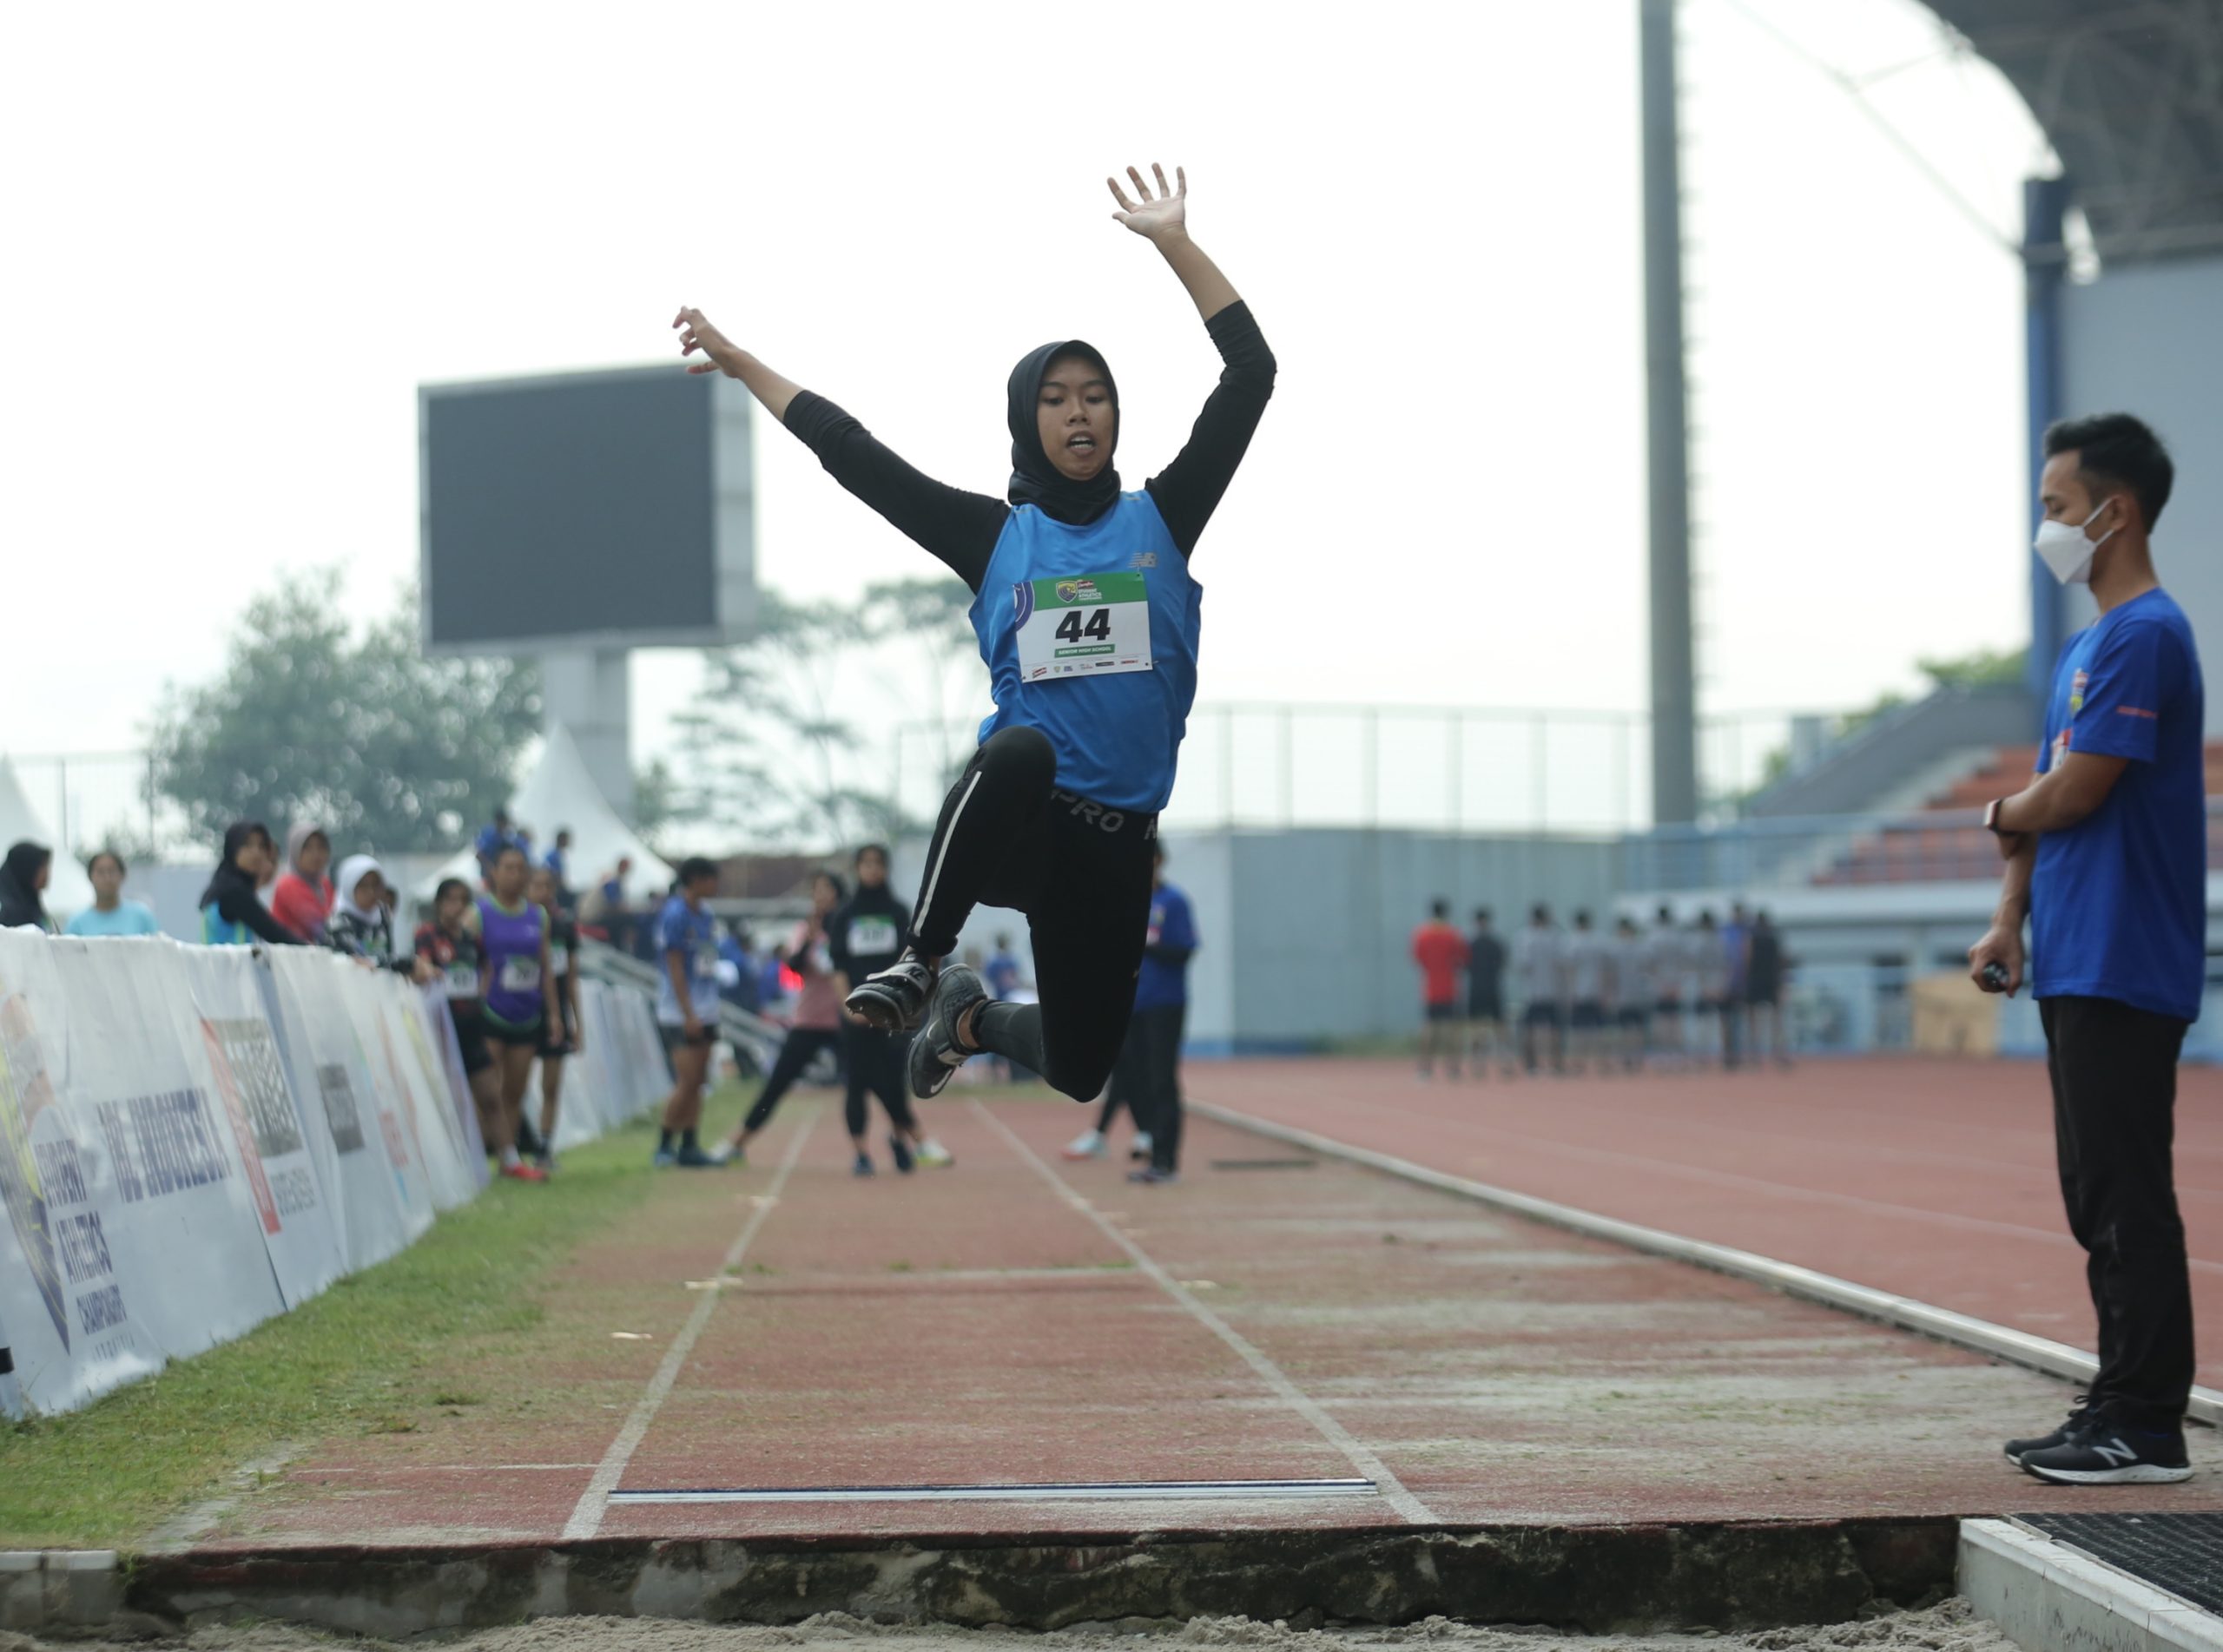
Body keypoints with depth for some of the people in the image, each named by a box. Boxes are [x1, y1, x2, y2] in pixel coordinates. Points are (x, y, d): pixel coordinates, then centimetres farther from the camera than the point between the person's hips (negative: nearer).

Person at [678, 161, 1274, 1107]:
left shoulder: (1159, 520, 7)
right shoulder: (994, 534, 7)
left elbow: (1251, 374, 1)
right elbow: (853, 455, 8)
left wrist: (1175, 243, -3)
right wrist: (739, 364, 8)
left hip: (1116, 840, 3)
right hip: (1015, 812, -2)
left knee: (1080, 1074, 7)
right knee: (1019, 748, -41)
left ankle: (972, 1019, 43)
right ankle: (920, 965, -23)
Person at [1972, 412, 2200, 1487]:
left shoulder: (2144, 637, -14)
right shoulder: (2088, 645, 19)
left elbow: (2070, 793, -18)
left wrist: (2001, 814, 2)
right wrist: (2011, 919, 12)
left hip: (2126, 971, -10)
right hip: (2077, 968, 10)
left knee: (2127, 1201, -9)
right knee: (2101, 1201, 13)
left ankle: (2147, 1429, -7)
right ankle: (2118, 1411, 18)